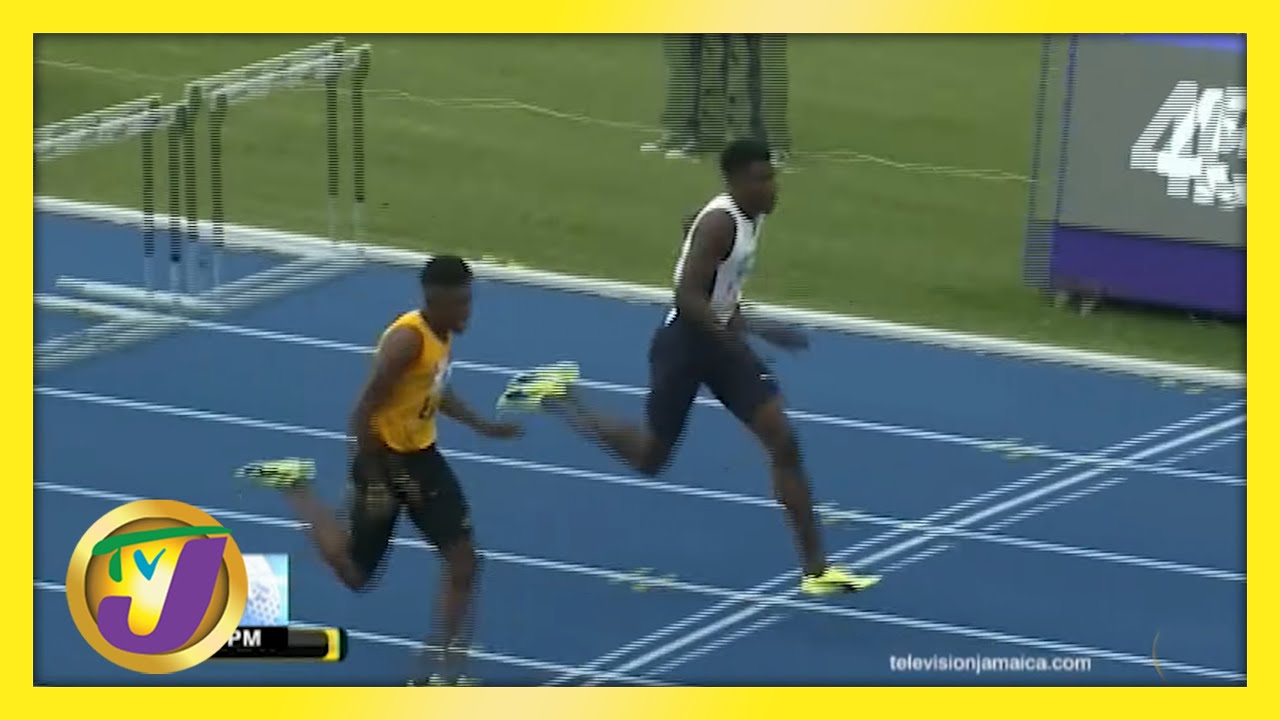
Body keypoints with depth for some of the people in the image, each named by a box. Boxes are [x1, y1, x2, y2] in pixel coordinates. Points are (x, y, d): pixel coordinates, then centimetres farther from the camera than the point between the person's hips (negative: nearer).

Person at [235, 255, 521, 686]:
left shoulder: (443, 333, 0)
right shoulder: (407, 339, -28)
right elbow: (364, 414, -26)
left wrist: (484, 427, 15)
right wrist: (372, 483, -24)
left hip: (421, 455, 8)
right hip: (385, 458, -8)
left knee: (463, 562, 0)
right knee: (356, 575, 8)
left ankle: (445, 676, 8)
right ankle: (294, 486, 26)